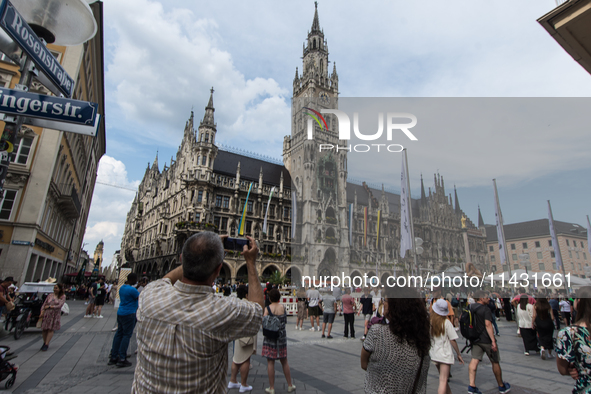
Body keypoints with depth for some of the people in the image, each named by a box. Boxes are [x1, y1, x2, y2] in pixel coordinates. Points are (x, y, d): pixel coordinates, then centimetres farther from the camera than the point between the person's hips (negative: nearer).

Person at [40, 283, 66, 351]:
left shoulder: (62, 296, 1)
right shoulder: (50, 296, 11)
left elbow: (60, 305, -8)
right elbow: (44, 304, 9)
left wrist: (50, 306, -10)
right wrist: (42, 311, -7)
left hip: (55, 315, -3)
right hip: (46, 314, 3)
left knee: (51, 329, -7)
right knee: (45, 329, 3)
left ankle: (46, 344, -4)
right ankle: (44, 343, 18)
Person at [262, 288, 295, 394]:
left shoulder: (267, 308, -12)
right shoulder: (282, 307, -3)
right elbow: (285, 321, 8)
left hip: (270, 337, -3)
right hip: (282, 337, 3)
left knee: (270, 362, 7)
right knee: (284, 362, 16)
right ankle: (290, 385, 25)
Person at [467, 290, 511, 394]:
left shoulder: (470, 308, 7)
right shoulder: (485, 309, -14)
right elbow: (488, 324, -23)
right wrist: (493, 340, -23)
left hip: (475, 339, 5)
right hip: (486, 340, -5)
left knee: (474, 360, -1)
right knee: (495, 362, 13)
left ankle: (472, 385, -10)